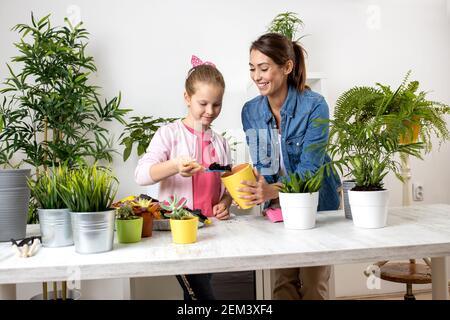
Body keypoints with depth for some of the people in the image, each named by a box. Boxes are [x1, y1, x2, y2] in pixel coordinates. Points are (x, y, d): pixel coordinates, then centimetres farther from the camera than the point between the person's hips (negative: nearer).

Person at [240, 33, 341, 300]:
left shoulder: (314, 106, -21)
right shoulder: (250, 111, -7)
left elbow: (309, 168, -25)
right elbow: (259, 163, -2)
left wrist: (272, 191, -41)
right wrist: (256, 187, -24)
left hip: (317, 201, -3)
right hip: (278, 205, 4)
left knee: (313, 285, 5)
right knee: (284, 281, 9)